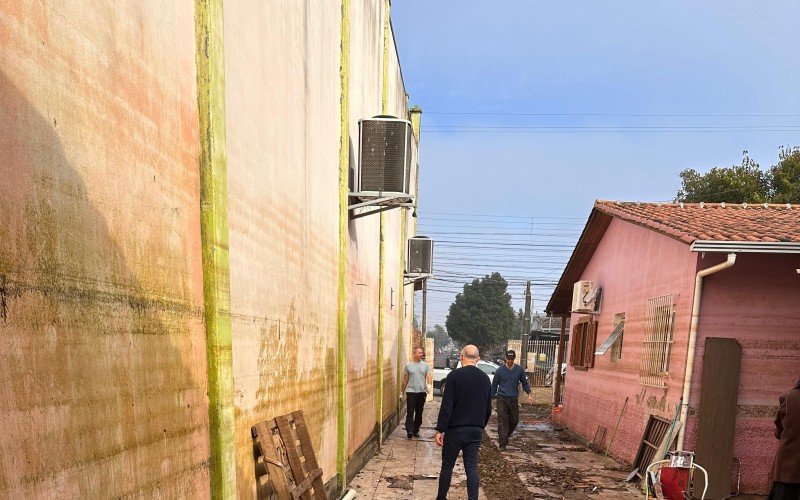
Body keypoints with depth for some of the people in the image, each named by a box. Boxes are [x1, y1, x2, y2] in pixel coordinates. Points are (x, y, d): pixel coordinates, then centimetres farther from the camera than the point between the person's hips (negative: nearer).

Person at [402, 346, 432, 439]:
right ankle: (409, 430, -9)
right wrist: (403, 391, 7)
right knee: (410, 412, -8)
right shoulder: (408, 365, 2)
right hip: (411, 391, -2)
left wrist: (429, 382, -22)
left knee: (419, 412, 9)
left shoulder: (425, 365, 6)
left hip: (422, 391, 2)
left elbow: (428, 377, 0)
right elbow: (405, 379, 7)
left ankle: (416, 430, 19)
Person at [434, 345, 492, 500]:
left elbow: (446, 406, -15)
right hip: (476, 431, 4)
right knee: (472, 468, 8)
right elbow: (488, 408, 12)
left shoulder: (455, 375, -13)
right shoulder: (485, 378, 4)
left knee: (447, 466, 10)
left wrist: (440, 430, -11)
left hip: (456, 430, -4)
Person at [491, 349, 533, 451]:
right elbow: (494, 385, 5)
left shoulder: (519, 370, 2)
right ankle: (502, 443, -3)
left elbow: (524, 383, 11)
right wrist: (491, 398, 5)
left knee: (514, 420, 10)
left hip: (514, 399, 2)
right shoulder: (500, 370, -2)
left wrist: (529, 393, -5)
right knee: (502, 421, -6)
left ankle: (505, 436, 33)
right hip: (502, 399, -2)